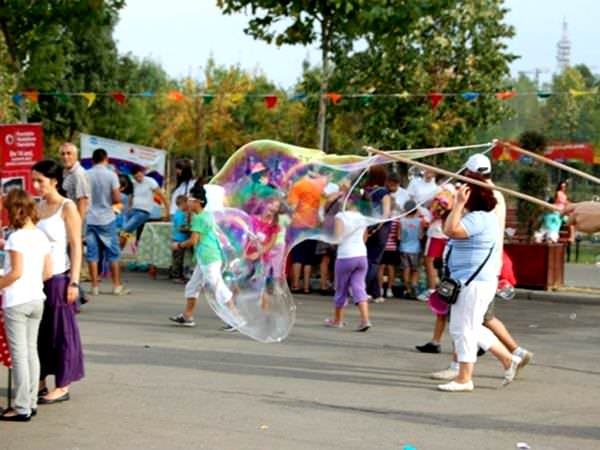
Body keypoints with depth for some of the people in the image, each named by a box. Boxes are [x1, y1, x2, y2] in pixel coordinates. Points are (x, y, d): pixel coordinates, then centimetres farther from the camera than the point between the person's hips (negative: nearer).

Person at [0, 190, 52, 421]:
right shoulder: (41, 236, 6)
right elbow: (48, 272, 8)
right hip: (36, 298, 7)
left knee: (19, 354, -2)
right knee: (31, 351, 13)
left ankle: (22, 408, 1)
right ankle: (31, 402, 18)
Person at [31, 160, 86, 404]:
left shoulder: (67, 208, -9)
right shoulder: (39, 206, 9)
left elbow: (76, 247, -10)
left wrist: (74, 282, -15)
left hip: (59, 277, -6)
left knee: (62, 330, 2)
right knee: (39, 329, 10)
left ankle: (63, 387, 9)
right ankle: (40, 381, 20)